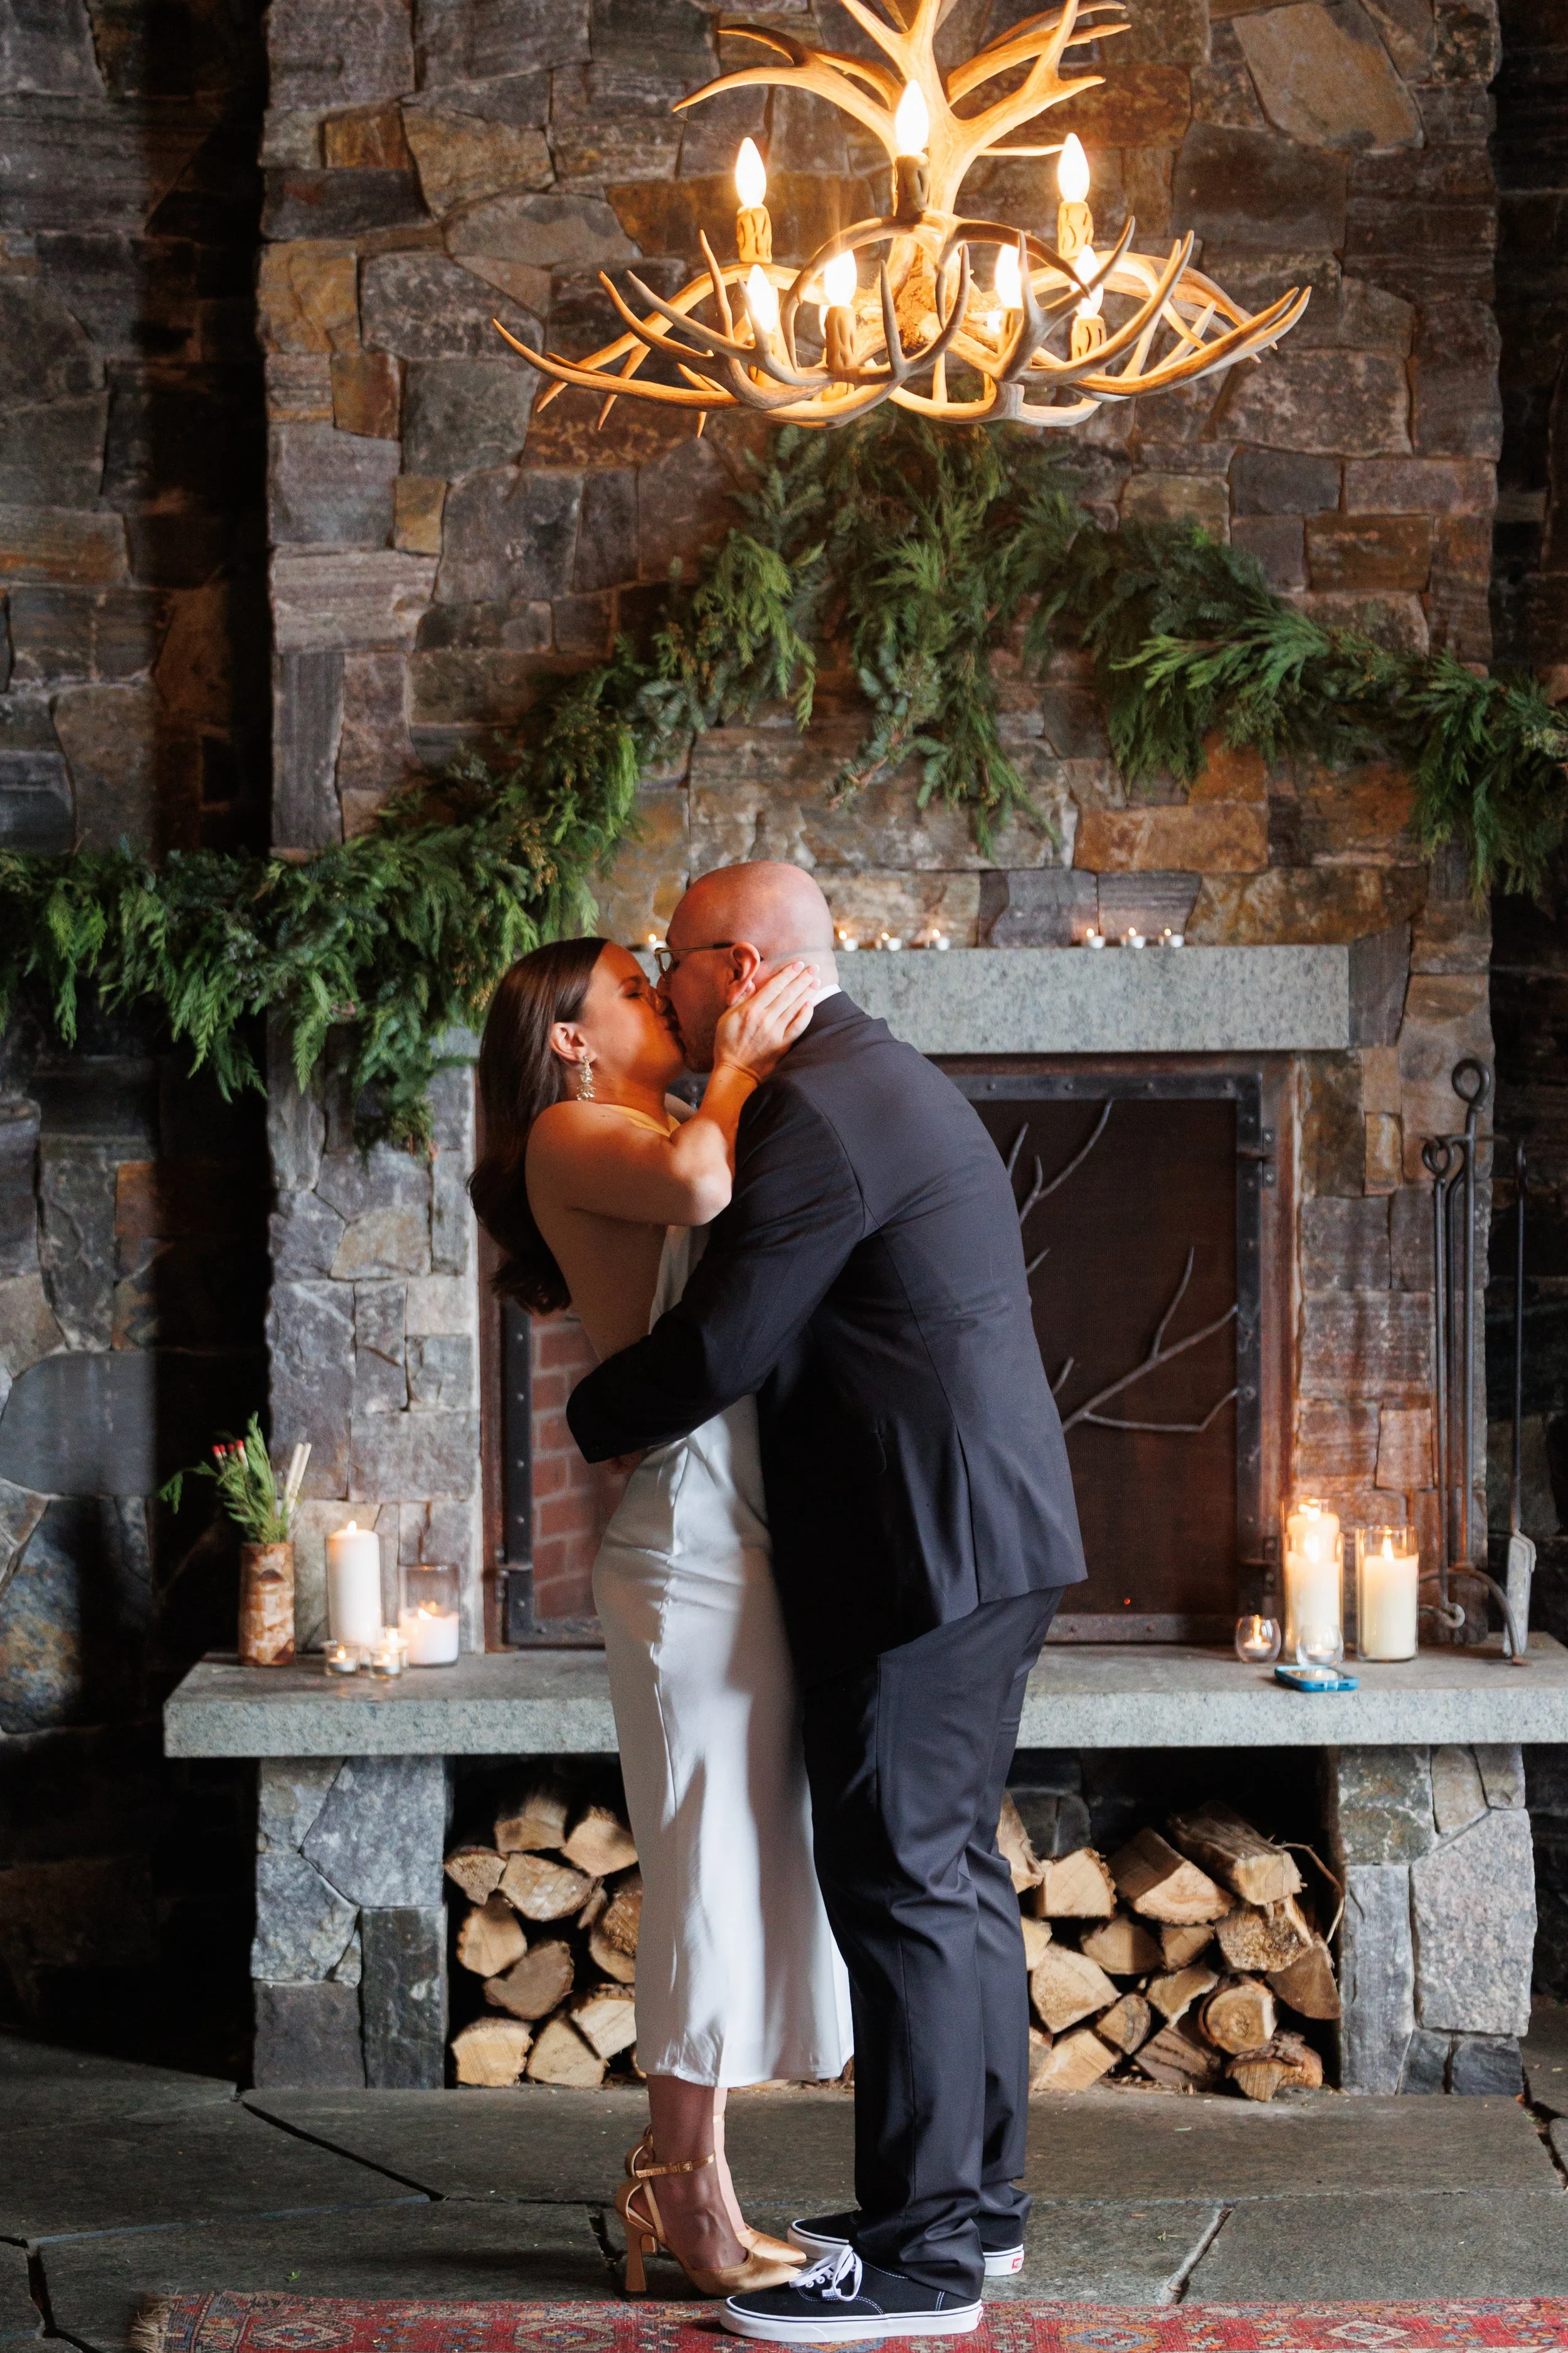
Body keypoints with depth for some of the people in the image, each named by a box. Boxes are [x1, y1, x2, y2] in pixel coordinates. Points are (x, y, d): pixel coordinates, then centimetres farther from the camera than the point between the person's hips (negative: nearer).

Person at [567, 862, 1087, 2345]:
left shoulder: (812, 1112, -16)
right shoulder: (889, 1083, 19)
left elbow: (723, 1346, -19)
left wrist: (593, 1419, -2)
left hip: (924, 1549, -11)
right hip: (991, 1543, 11)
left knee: (905, 1881, -7)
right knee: (953, 1867, 16)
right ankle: (977, 2197, 25)